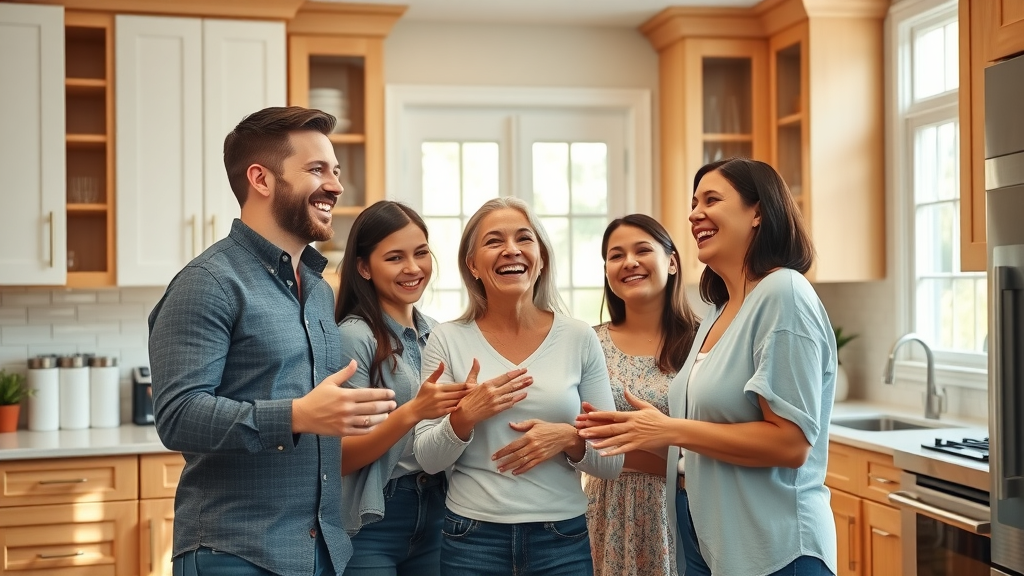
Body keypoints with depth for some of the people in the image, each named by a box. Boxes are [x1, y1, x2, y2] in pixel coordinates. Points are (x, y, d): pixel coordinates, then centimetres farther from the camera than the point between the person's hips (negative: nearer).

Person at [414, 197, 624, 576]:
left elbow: (612, 462, 2)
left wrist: (569, 438, -16)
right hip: (472, 536, 0)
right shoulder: (448, 340, -3)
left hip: (563, 537, 1)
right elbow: (428, 460, -2)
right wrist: (464, 418, -19)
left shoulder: (579, 339, -2)